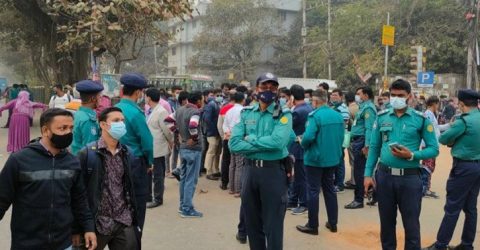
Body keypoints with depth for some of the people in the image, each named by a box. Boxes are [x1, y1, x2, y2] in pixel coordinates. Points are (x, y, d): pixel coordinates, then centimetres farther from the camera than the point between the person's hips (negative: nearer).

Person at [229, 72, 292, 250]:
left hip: (274, 171, -4)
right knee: (252, 222, 17)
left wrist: (250, 139, -13)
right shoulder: (246, 114, 5)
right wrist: (263, 144, -14)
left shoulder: (283, 115, -6)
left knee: (273, 225, 4)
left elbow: (277, 141, -25)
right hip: (251, 170, 4)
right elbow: (234, 144, -6)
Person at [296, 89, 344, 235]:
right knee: (329, 189, 17)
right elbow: (341, 136, 9)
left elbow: (308, 137, -25)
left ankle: (312, 226, 10)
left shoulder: (315, 115, -18)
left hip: (315, 158, -7)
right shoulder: (338, 116, 3)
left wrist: (303, 145, -5)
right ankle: (333, 223, 24)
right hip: (333, 158, 7)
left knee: (313, 191, 3)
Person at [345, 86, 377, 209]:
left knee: (359, 171, -4)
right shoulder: (363, 107, 18)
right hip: (357, 141, 10)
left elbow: (369, 128, -21)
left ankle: (359, 200, 3)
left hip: (361, 142, -10)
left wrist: (366, 145, -27)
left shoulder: (368, 108, -13)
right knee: (359, 171, 15)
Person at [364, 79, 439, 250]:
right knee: (386, 222, 15)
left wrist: (411, 155, -18)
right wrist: (368, 174, 2)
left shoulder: (421, 119, -3)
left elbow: (434, 149, -2)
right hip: (384, 176, 3)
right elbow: (374, 148, 8)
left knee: (411, 224, 6)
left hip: (410, 178, -2)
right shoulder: (381, 117, 5)